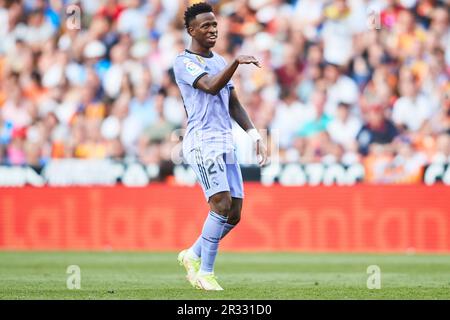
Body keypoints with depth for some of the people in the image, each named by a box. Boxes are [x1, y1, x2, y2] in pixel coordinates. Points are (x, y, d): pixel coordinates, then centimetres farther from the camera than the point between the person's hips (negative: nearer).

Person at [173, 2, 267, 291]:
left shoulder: (219, 62, 20)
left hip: (226, 143, 8)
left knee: (234, 214, 2)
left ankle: (193, 255, 21)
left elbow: (234, 105, 22)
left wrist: (256, 136, 11)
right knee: (222, 205, -18)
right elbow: (211, 86, -23)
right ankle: (205, 272, -9)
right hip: (202, 142, -8)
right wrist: (236, 63, -37)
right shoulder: (184, 62, -5)